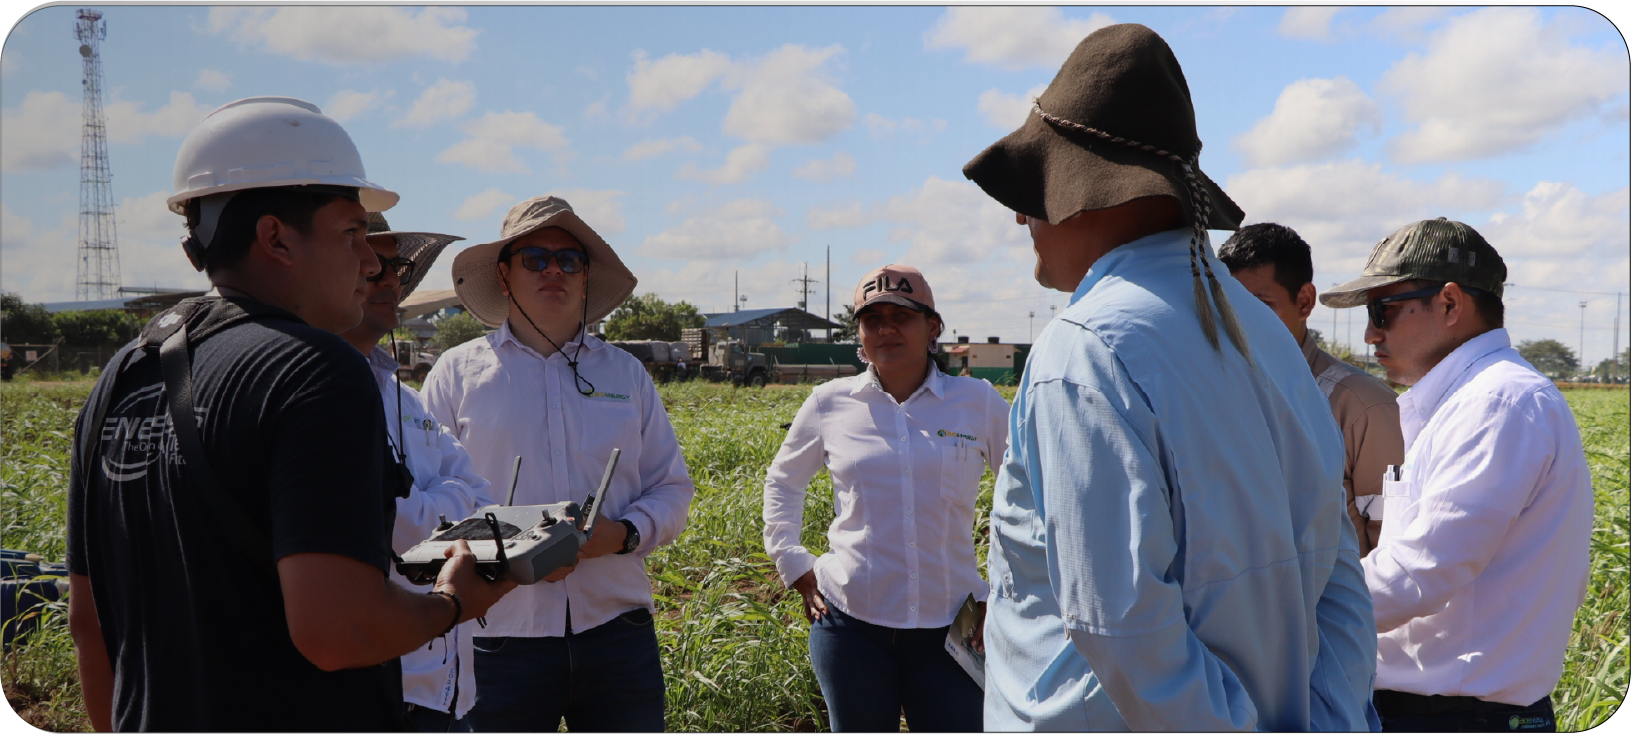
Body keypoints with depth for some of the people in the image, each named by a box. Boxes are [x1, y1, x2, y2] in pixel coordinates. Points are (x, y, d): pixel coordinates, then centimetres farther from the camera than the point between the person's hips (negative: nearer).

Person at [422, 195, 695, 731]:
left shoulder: (627, 374, 12)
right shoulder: (456, 373, 6)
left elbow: (672, 490, 12)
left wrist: (623, 534, -8)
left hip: (616, 629, 2)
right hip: (500, 639, -2)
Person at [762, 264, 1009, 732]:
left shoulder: (978, 402, 0)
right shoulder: (830, 403, 2)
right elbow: (782, 482, 18)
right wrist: (793, 565, 9)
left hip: (949, 626, 0)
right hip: (851, 621, 1)